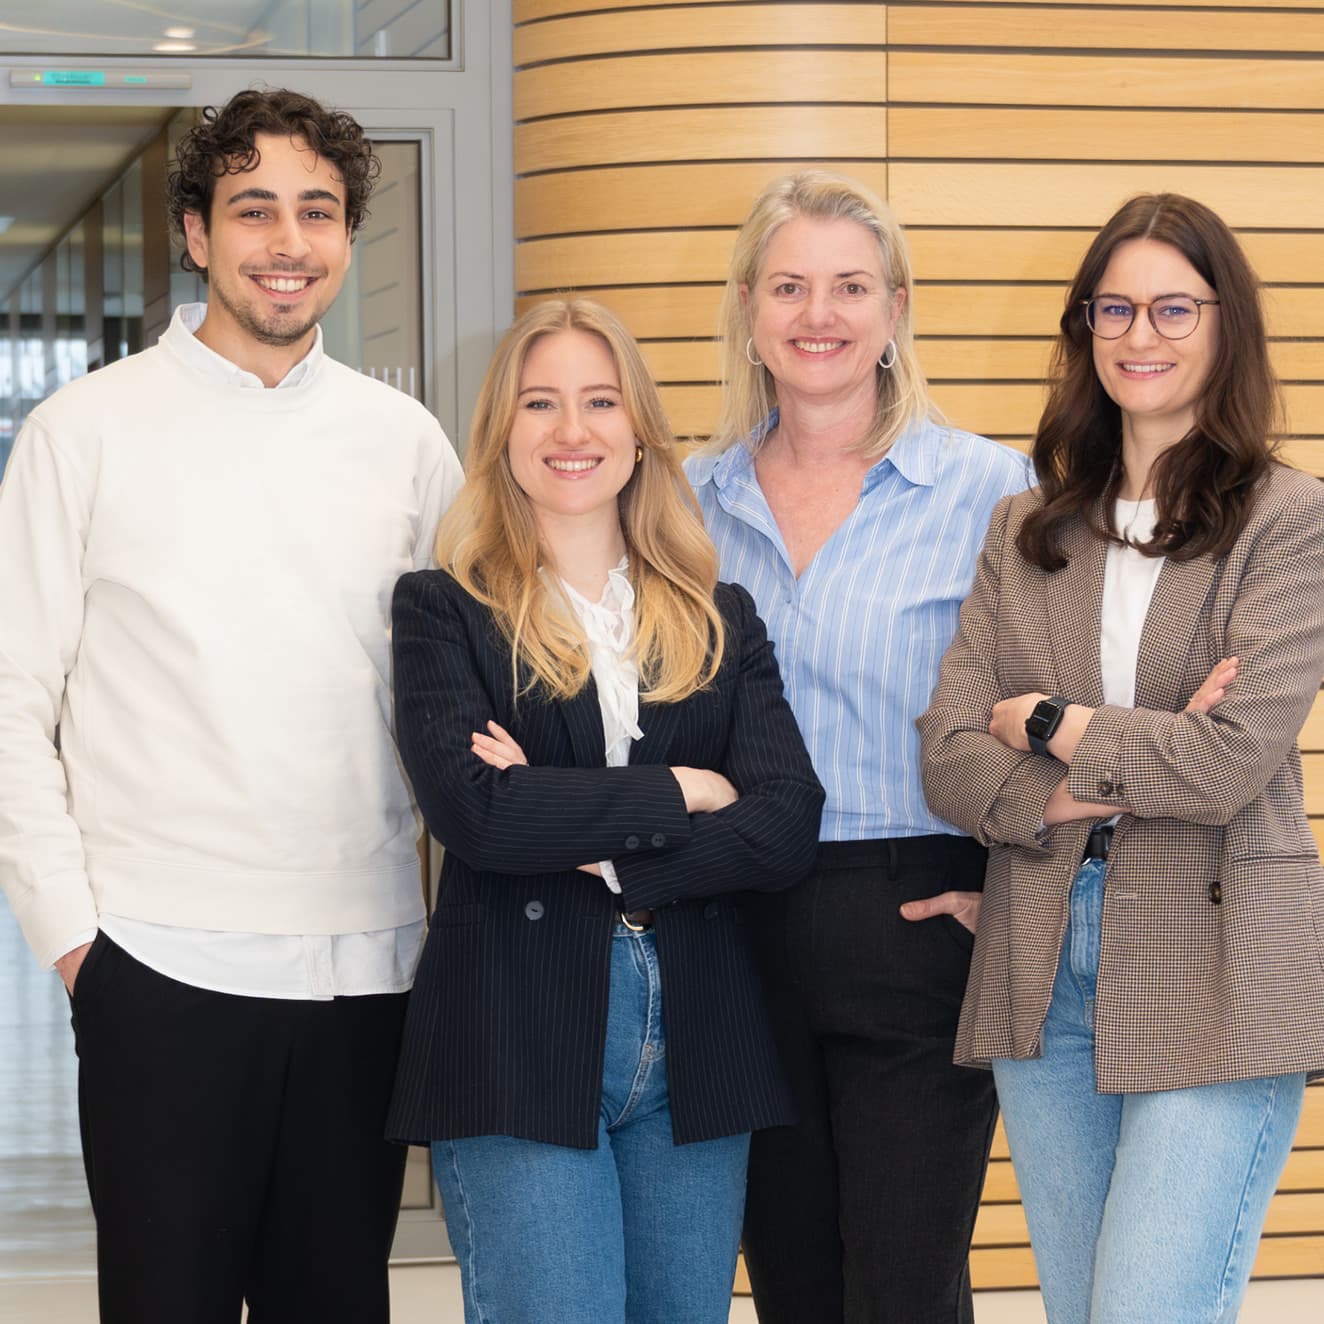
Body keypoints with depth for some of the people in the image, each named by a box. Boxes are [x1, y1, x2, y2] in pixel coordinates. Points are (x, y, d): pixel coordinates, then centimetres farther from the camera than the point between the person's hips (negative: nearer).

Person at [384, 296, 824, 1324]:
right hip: (519, 1043, -3)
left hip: (697, 1046, 4)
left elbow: (786, 829, -2)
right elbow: (471, 809, -14)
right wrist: (678, 793, -7)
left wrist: (591, 844, -11)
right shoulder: (446, 611, 4)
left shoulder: (721, 619, 13)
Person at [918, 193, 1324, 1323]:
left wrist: (1044, 725, -2)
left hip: (1211, 977, -5)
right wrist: (1129, 769, -12)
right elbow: (949, 757, 2)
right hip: (1043, 970, 5)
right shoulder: (1028, 529, 12)